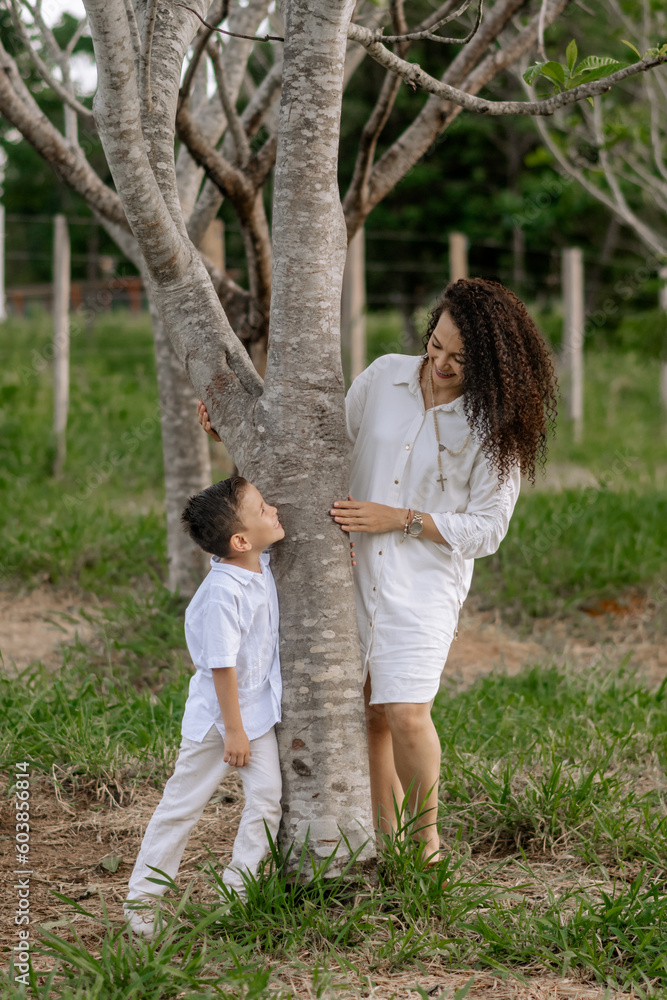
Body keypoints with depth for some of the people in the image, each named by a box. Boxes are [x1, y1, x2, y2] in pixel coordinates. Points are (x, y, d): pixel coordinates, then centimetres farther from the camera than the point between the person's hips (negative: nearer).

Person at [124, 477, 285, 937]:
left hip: (259, 706, 7)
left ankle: (238, 889, 9)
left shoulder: (262, 565, -4)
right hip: (219, 714, -7)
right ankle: (142, 897, 15)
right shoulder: (223, 592, -29)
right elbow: (222, 665, -24)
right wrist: (233, 729, -19)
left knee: (268, 796, -1)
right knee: (183, 803, 4)